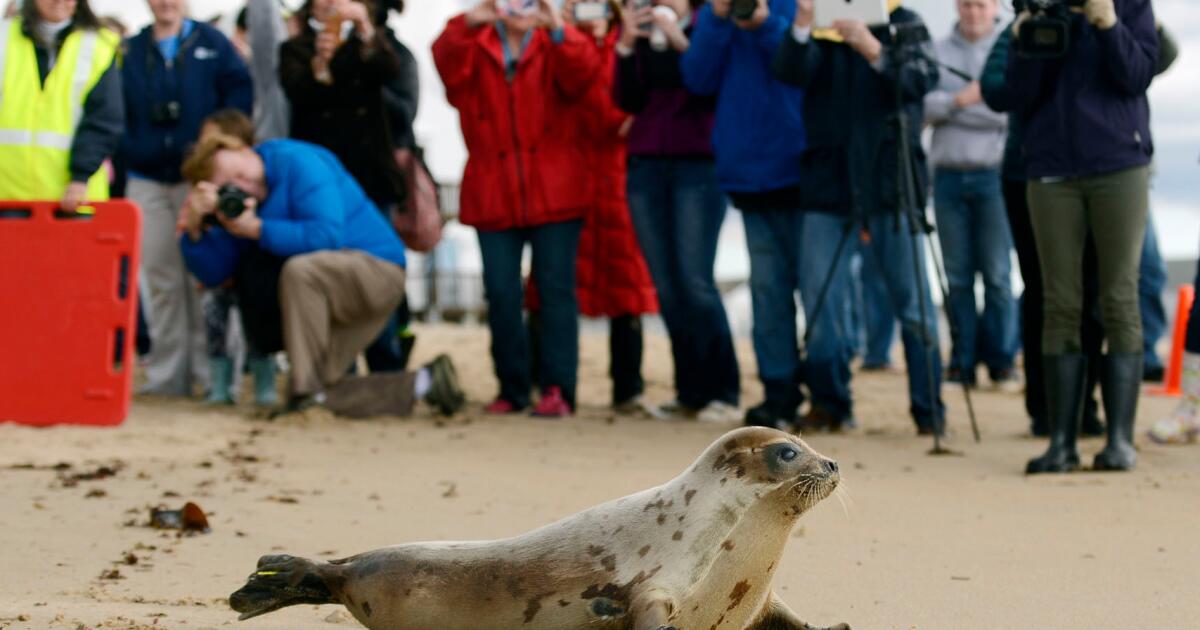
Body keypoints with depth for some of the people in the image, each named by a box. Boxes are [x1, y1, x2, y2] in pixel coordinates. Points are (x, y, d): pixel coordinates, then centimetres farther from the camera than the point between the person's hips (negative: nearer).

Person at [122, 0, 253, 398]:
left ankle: (210, 372, 2)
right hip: (148, 181, 2)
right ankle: (166, 375, 9)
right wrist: (125, 152, -4)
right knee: (160, 280, 4)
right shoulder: (130, 52, 9)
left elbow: (240, 93, -2)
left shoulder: (212, 44, 3)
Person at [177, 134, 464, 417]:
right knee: (323, 391, -2)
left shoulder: (298, 162, -15)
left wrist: (256, 229, -24)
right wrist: (194, 229, -16)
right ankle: (424, 384, 11)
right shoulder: (238, 202, 7)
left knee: (299, 270, -36)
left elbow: (326, 236, -24)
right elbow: (213, 274, 2)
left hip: (377, 267, -9)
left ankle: (307, 393, -28)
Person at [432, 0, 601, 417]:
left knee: (556, 289, -4)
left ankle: (557, 389, -4)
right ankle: (512, 390, 12)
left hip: (554, 193, -2)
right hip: (493, 194, 2)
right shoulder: (475, 47, 8)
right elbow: (448, 64, -14)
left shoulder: (557, 47, 6)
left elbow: (582, 73, -16)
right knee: (501, 294, 3)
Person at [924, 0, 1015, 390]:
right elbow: (920, 104, 0)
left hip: (994, 173, -2)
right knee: (957, 275, 3)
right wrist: (959, 99, -17)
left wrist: (949, 109, -10)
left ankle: (1001, 362, 2)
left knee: (997, 274, -4)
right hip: (949, 176, 2)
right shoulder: (937, 52, 11)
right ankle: (963, 362, 7)